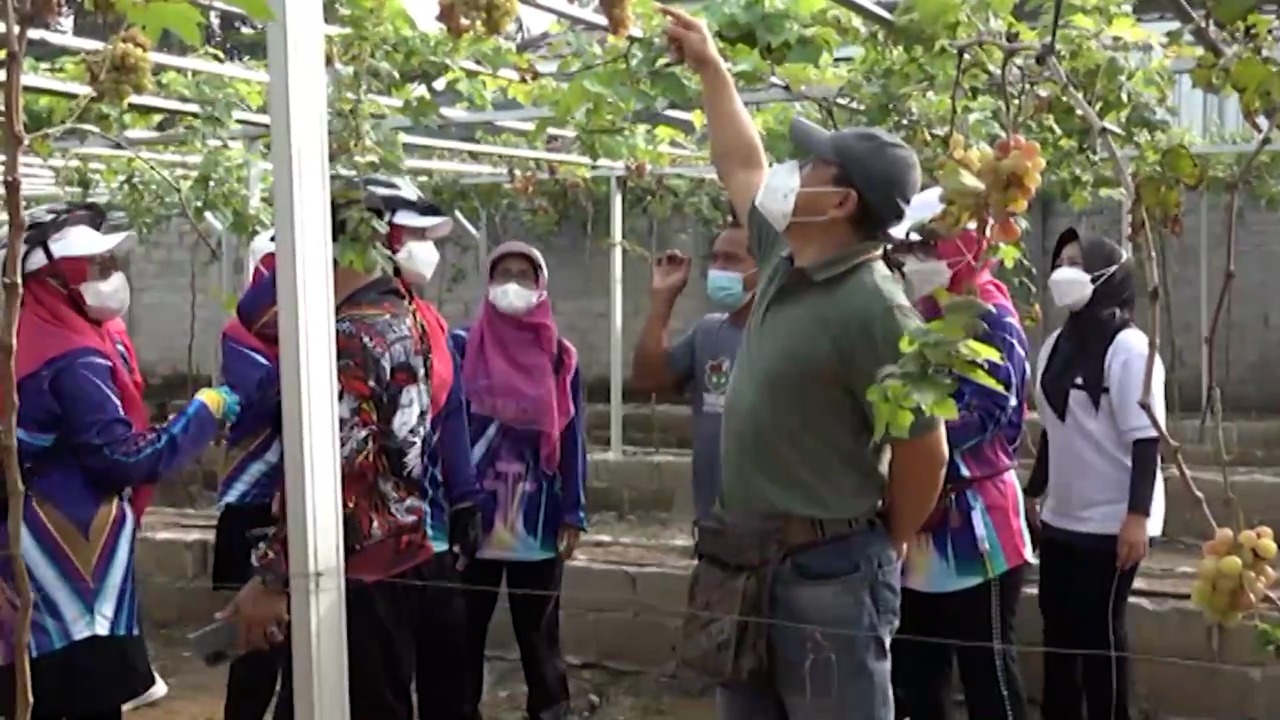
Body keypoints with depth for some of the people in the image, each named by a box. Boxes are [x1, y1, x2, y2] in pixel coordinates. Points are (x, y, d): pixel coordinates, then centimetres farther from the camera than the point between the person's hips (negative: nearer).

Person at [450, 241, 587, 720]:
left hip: (537, 519, 0)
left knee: (538, 632, 9)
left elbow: (571, 438, 4)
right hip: (472, 516, 0)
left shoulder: (560, 358, 4)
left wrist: (573, 514, -1)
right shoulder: (462, 348, 1)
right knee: (466, 631, 8)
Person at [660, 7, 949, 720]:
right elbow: (745, 169, 22)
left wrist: (885, 548, -2)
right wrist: (711, 68, 26)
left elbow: (923, 447, -16)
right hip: (751, 559, 9)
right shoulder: (785, 260, 4)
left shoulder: (874, 308, -20)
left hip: (829, 571, -9)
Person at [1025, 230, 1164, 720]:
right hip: (1061, 516, 7)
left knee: (1100, 629, 3)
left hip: (1111, 521, -7)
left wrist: (1137, 516, -20)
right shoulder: (1056, 344, 8)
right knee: (1058, 626, 12)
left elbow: (1146, 438, -16)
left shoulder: (1128, 348, -13)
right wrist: (1033, 492, 18)